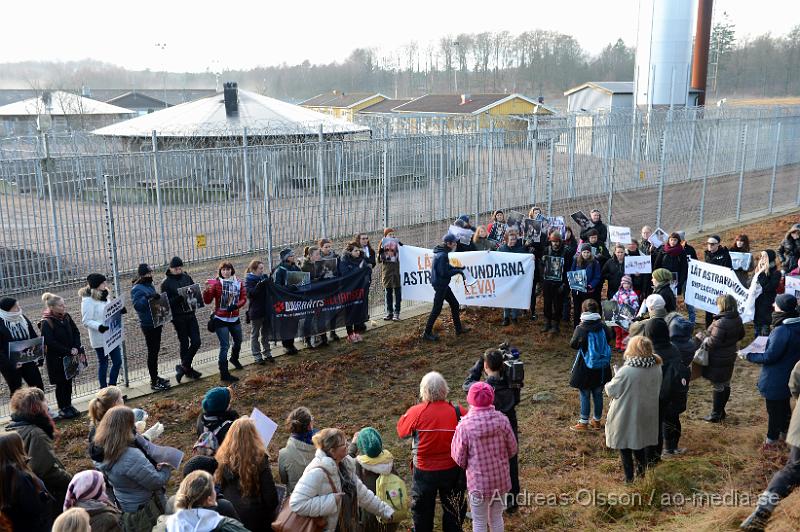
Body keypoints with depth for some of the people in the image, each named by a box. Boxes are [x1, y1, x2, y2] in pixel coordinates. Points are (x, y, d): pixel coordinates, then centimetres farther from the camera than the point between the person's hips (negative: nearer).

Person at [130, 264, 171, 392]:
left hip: (156, 323, 9)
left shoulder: (150, 285, 11)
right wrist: (147, 297, -38)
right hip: (148, 325, -9)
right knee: (152, 352, -2)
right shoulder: (137, 289, -16)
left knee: (155, 351, 17)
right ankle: (154, 382, 5)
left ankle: (155, 377, 29)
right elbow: (137, 305, -29)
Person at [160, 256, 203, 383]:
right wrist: (178, 298, -25)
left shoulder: (187, 277, 6)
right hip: (178, 317, -4)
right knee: (184, 344, 6)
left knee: (196, 342, -1)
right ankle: (187, 369, 21)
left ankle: (184, 367, 14)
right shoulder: (166, 282, -6)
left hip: (190, 314, 4)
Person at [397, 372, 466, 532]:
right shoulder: (457, 412, -19)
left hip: (424, 472, -1)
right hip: (452, 470, 1)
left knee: (422, 509, 21)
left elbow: (401, 430, -5)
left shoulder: (417, 412, -22)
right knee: (452, 508, 23)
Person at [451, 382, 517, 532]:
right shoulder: (502, 420, -13)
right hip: (501, 479, 3)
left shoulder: (464, 426, -20)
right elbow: (512, 449, -1)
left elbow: (459, 458, -10)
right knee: (497, 518, 22)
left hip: (478, 481, -3)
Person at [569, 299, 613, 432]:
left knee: (585, 395, 6)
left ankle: (583, 423, 15)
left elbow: (573, 344, -10)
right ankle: (597, 421, 29)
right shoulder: (602, 326, -7)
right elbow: (609, 339, 7)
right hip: (602, 367, 4)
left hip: (586, 367, -4)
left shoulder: (581, 328, -19)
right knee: (598, 394, 16)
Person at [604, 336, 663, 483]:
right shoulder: (656, 368, -9)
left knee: (625, 447, 12)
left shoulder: (626, 371, -28)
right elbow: (656, 389, 6)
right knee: (640, 444, 24)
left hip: (626, 417, -5)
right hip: (646, 415, 5)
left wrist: (608, 385, 5)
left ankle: (629, 477, 19)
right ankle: (642, 470, 35)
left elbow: (612, 391, -16)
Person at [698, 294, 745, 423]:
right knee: (726, 385, 18)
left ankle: (716, 415, 15)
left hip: (718, 360, -9)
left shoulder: (721, 323, -29)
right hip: (729, 358, 9)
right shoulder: (737, 319, -1)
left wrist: (702, 341, -8)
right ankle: (721, 411, 33)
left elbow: (713, 342, -26)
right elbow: (741, 335, 14)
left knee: (718, 386, 3)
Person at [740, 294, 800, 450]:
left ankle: (771, 440, 23)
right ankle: (784, 432, 43)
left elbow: (769, 357, -26)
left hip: (776, 380, -8)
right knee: (786, 405, 25)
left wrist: (748, 356, -15)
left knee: (774, 409, 8)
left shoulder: (782, 331, -31)